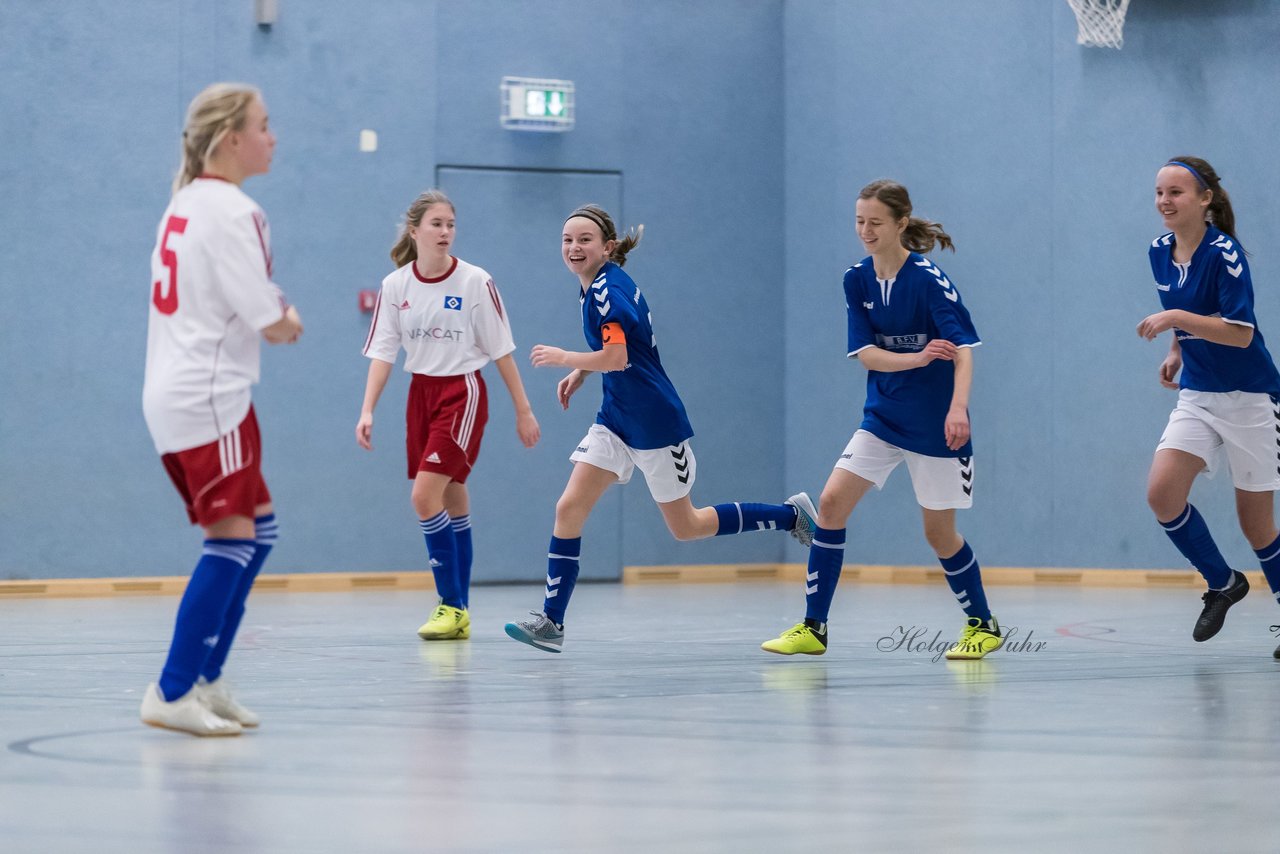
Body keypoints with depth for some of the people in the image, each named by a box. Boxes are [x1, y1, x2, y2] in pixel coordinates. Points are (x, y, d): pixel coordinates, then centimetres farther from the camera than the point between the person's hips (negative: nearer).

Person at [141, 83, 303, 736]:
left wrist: (269, 318, 10)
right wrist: (287, 323, 8)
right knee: (232, 540, -8)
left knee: (255, 532, 15)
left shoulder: (185, 203, 15)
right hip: (210, 395, -10)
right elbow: (273, 324, -14)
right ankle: (173, 694, -11)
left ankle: (204, 682, 14)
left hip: (171, 393, 10)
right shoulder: (232, 211, -13)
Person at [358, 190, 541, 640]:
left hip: (463, 393, -4)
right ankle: (458, 614, 16)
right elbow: (382, 352, 1)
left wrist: (523, 410, -2)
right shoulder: (395, 286, 0)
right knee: (451, 504, 10)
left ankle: (452, 606, -8)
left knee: (426, 497, -17)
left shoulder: (475, 282, -9)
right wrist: (367, 411, -9)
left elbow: (500, 350, -4)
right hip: (421, 393, 4)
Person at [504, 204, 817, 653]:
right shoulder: (593, 287, 9)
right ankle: (550, 621, -3)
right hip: (616, 418, 9)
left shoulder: (609, 288, -19)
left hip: (654, 421, -9)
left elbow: (616, 358, -29)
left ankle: (791, 514, 20)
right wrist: (580, 372, 11)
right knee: (569, 508, -4)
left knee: (685, 527, 5)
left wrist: (564, 359, -16)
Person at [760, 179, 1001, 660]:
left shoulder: (929, 279, -16)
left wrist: (958, 407, -39)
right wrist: (918, 358, -25)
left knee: (939, 532, 2)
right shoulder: (857, 280, 0)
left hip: (934, 424, -5)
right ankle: (813, 628, -4)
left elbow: (962, 349, -22)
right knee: (831, 502, -9)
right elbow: (866, 354, -6)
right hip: (882, 417, 5)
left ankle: (982, 625, 25)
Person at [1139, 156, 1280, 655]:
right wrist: (1176, 354, 8)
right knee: (1162, 493, -13)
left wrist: (1176, 319, -30)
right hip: (1197, 397, 6)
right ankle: (1221, 583, 7)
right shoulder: (1160, 253, 4)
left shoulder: (1225, 253, -17)